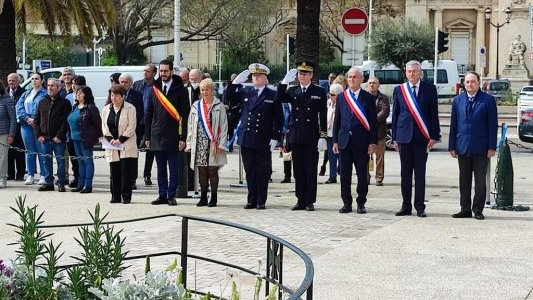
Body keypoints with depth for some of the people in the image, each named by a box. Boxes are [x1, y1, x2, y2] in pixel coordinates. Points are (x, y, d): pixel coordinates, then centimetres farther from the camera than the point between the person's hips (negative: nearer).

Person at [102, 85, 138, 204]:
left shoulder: (130, 108, -3)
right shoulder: (106, 109, 12)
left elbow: (132, 126, -8)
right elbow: (104, 126, 10)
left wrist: (120, 140, -13)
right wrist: (110, 139, -6)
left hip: (127, 146, -4)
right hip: (112, 146, 4)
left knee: (126, 171, -7)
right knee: (114, 172, 3)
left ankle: (126, 196, -1)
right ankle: (116, 196, 9)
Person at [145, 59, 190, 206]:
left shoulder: (180, 89, -3)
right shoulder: (155, 89, 9)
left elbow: (185, 115, -6)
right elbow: (148, 114, 12)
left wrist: (183, 137, -11)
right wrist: (147, 136, 8)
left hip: (173, 136, -4)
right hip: (157, 137, 4)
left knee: (173, 169, 1)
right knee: (161, 169, 9)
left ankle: (171, 196, 7)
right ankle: (162, 195, 14)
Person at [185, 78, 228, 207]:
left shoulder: (219, 106, -1)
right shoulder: (196, 106, 11)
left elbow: (224, 127, -3)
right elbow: (191, 126, 13)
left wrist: (220, 144, -9)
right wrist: (190, 143, 7)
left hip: (213, 143, -4)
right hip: (200, 143, 4)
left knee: (212, 171, -1)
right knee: (202, 172, 5)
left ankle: (213, 198, 5)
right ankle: (203, 197, 11)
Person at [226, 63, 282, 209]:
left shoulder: (272, 96, 1)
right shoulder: (245, 93, 11)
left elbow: (278, 119, 0)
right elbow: (229, 99, 7)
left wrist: (275, 137, -7)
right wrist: (235, 82, -3)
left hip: (263, 141, -3)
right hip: (246, 139, 3)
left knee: (262, 172, 1)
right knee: (250, 171, 7)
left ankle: (261, 201, 9)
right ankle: (252, 200, 14)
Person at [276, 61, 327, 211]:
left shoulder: (319, 92, 2)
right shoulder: (292, 91, 11)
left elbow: (323, 114, 0)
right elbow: (279, 99, -4)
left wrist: (323, 135, -6)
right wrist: (284, 82, -10)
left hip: (311, 137, -3)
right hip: (295, 136, 3)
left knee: (311, 170, 0)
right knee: (298, 171, 7)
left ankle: (310, 201, 6)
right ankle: (301, 200, 13)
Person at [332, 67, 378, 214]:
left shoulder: (368, 98, 1)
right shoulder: (341, 97, 10)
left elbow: (373, 121, -1)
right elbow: (337, 120, 11)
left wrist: (373, 142, -8)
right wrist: (335, 141, 5)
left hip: (361, 142, -3)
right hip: (344, 140, 3)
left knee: (362, 174, 2)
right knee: (344, 174, 4)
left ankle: (361, 203, 12)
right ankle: (347, 203, 13)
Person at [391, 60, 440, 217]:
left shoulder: (430, 89, 3)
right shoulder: (399, 90, 8)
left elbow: (434, 114, 2)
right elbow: (395, 114, 9)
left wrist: (434, 136, -4)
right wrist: (394, 138, 5)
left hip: (422, 136, -2)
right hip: (404, 135, 2)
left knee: (420, 173, 0)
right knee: (405, 173, 5)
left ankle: (420, 206, 5)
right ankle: (406, 206, 12)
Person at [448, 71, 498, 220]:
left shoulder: (488, 100, -1)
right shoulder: (457, 100, 9)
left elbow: (493, 125, -3)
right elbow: (453, 124, 10)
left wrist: (492, 147, -8)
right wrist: (452, 146, 4)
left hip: (481, 148, -3)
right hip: (462, 147, 3)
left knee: (480, 180, 1)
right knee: (464, 180, 8)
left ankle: (478, 210, 8)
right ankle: (465, 209, 14)